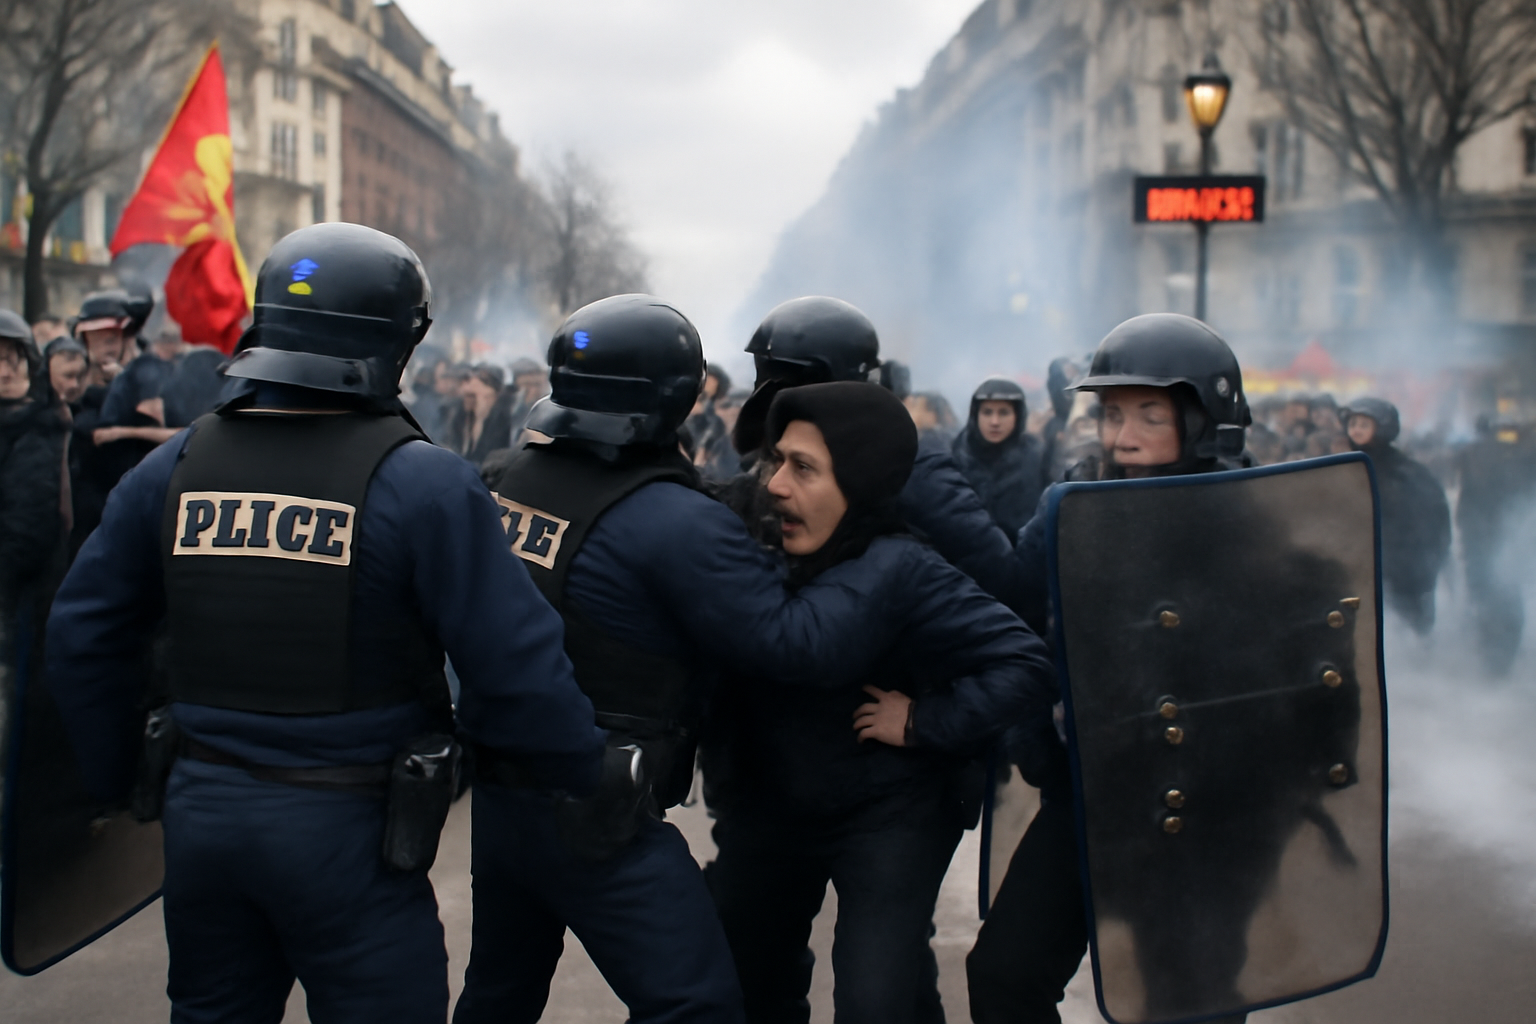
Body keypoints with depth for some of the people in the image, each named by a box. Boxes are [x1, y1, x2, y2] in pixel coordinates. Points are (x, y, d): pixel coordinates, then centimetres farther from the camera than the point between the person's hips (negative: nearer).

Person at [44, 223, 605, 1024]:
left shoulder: (175, 467, 0)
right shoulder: (422, 484, -15)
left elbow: (84, 634, 8)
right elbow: (514, 666, -17)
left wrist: (118, 776, 20)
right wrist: (586, 772, -1)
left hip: (201, 809, 5)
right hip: (346, 831, -5)